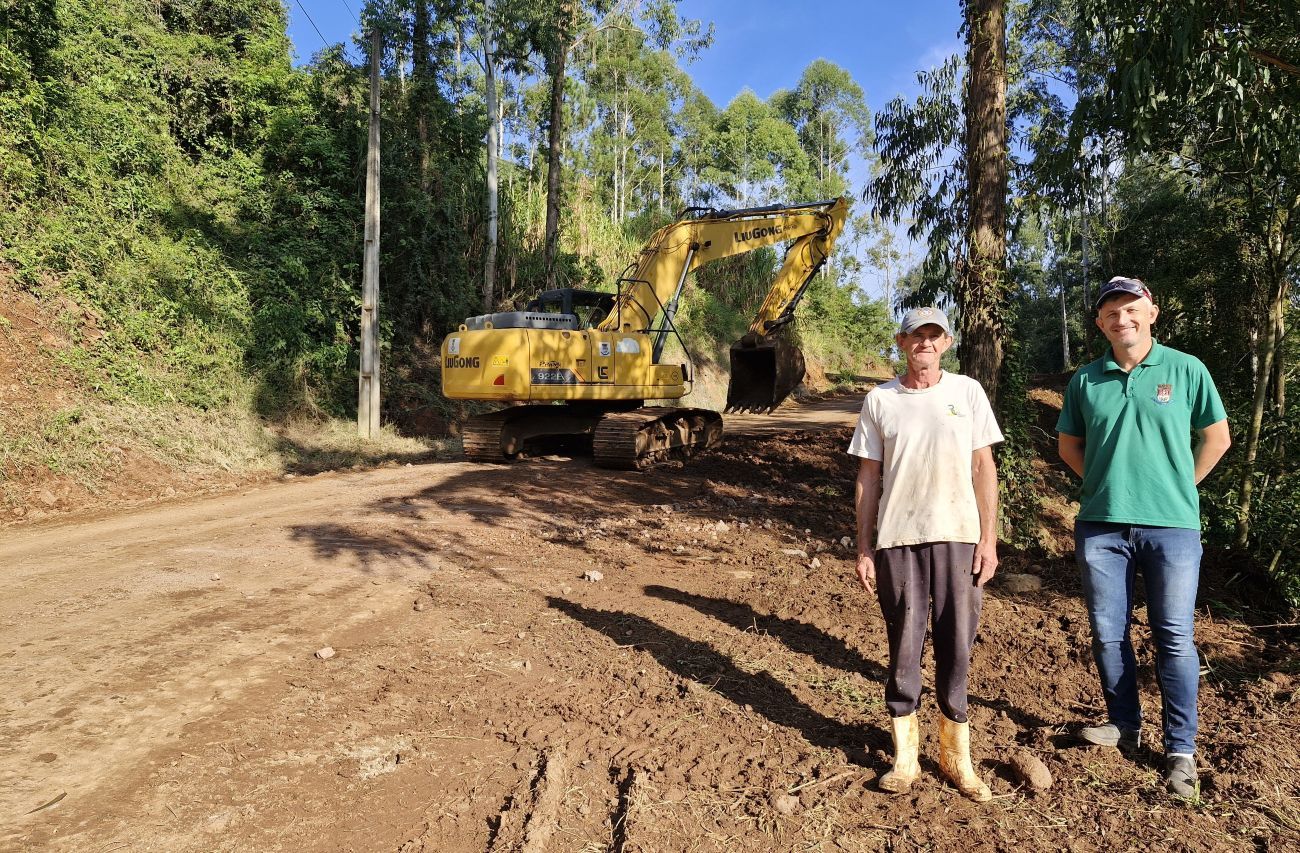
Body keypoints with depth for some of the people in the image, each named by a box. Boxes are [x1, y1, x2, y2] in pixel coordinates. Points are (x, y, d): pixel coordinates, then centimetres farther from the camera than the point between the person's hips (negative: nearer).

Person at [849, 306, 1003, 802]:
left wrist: (988, 539, 0)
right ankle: (905, 756, 18)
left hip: (958, 536, 0)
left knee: (956, 644, 6)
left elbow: (983, 469, 7)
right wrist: (863, 549, 4)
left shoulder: (967, 392, 7)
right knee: (904, 647, 6)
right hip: (897, 538, 0)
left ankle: (956, 755, 22)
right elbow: (868, 477, 7)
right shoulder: (880, 400, 7)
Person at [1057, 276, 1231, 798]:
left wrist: (1178, 487, 6)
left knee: (1174, 637, 4)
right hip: (1101, 525, 3)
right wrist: (1105, 483, 7)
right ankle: (1124, 723, 28)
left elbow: (1217, 438, 7)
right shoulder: (1085, 380, 5)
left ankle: (1181, 748, 16)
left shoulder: (1186, 370, -1)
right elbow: (1068, 444, 16)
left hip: (1171, 525, -2)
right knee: (1107, 632, 10)